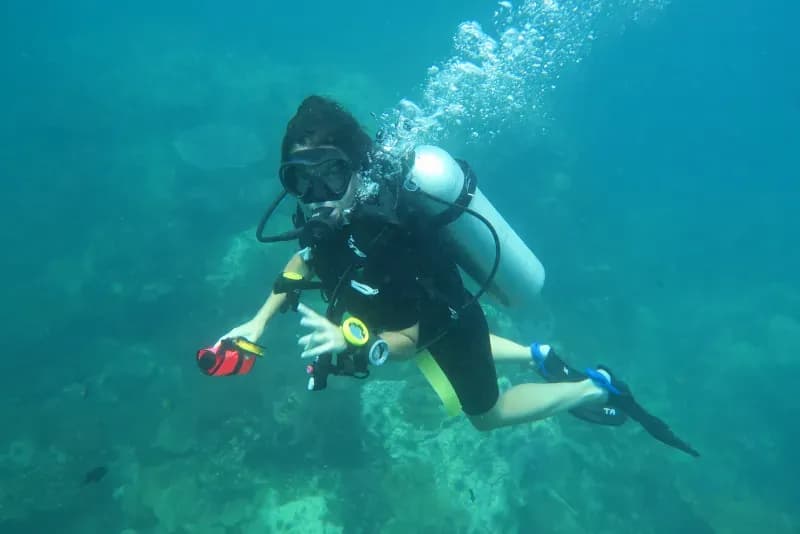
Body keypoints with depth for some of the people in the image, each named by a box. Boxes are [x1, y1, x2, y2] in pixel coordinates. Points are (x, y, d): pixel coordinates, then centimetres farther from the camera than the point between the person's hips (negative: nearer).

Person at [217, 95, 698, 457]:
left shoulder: (397, 235, -43)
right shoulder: (329, 211, -23)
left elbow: (410, 340, -31)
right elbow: (306, 258, -1)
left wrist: (349, 340, -47)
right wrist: (260, 321, -8)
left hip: (451, 324, -7)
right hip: (428, 312, 7)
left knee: (487, 414, 20)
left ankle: (598, 387, 32)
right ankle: (537, 355, 49)